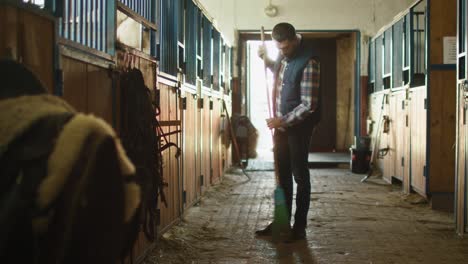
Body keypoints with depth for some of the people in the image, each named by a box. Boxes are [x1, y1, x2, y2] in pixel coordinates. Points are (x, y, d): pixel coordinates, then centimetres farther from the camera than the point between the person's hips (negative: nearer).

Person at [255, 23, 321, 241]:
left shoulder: (309, 62, -21)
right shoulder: (283, 55, 4)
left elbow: (309, 105, -22)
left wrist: (283, 121, -21)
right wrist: (266, 60, 10)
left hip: (298, 125, -8)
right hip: (281, 123, 8)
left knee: (300, 175, 0)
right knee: (282, 174, 12)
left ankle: (299, 226, 9)